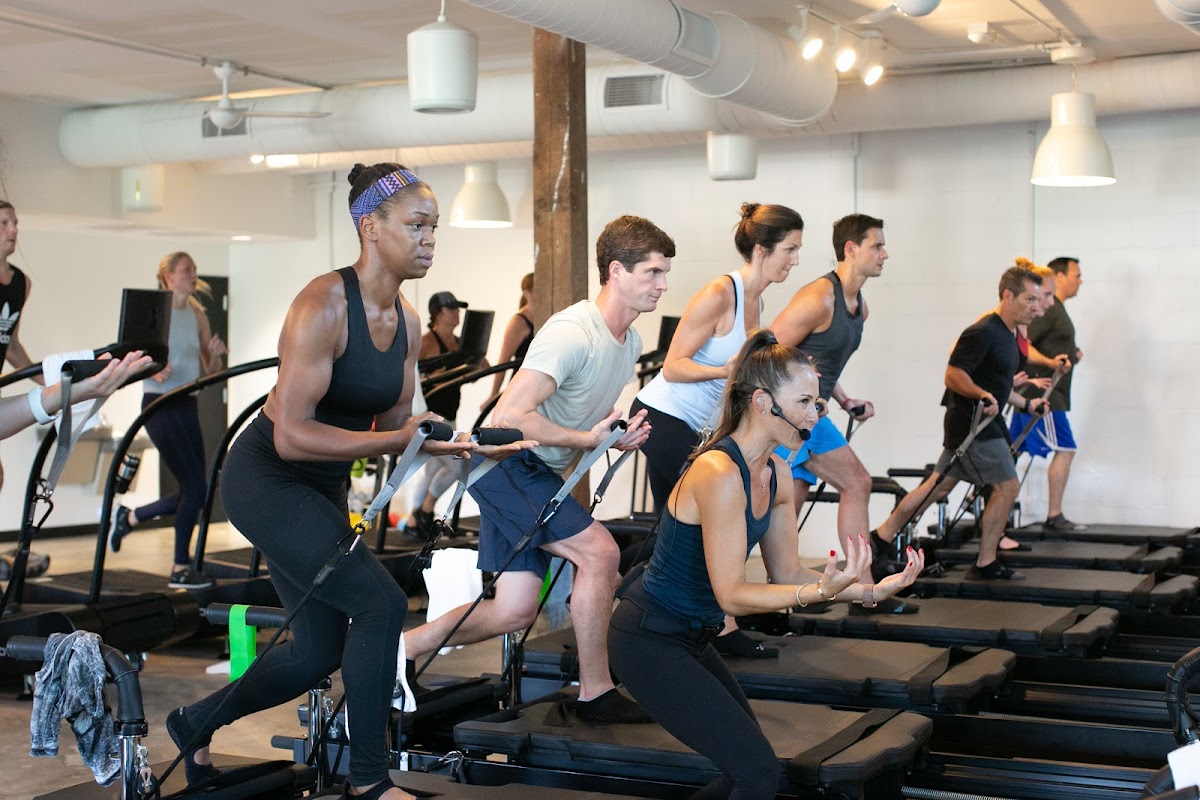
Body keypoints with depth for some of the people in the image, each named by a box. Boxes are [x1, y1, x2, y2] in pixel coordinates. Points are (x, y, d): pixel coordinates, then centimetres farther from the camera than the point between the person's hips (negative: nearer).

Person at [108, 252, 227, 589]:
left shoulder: (198, 316, 12)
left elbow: (210, 373, 13)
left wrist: (215, 355, -8)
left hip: (188, 405, 7)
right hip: (160, 406, -7)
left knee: (194, 491, 7)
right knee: (195, 487, -10)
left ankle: (129, 517, 29)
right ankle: (180, 570, 2)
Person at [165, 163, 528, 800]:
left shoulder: (405, 320, 1)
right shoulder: (323, 306, -23)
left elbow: (395, 426, 8)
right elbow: (291, 434, -28)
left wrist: (467, 446, -8)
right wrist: (397, 440, -31)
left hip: (321, 488, 9)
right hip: (265, 480, -9)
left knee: (321, 651, 13)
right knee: (381, 601, -19)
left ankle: (196, 723, 36)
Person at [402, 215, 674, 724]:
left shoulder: (630, 342, 7)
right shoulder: (573, 333, -24)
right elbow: (511, 416, -29)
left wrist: (620, 434, -1)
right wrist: (589, 438, -24)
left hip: (534, 471, 10)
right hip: (504, 460, -10)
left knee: (514, 612, 6)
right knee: (599, 551, -19)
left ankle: (401, 648, 21)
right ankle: (595, 693, -7)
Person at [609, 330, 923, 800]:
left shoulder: (775, 472, 3)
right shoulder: (720, 474, -26)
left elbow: (786, 573, 5)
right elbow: (732, 595, -25)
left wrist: (869, 591, -7)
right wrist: (820, 592, -35)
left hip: (689, 638, 10)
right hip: (650, 642, -10)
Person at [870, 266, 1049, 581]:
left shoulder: (1009, 334, 15)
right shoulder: (983, 332, -17)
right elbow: (953, 376, -21)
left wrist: (1026, 404, 28)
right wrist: (982, 396, -34)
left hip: (983, 421, 10)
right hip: (971, 423, -10)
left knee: (939, 485, 12)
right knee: (1007, 485, -6)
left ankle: (881, 537, 16)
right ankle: (986, 564, 3)